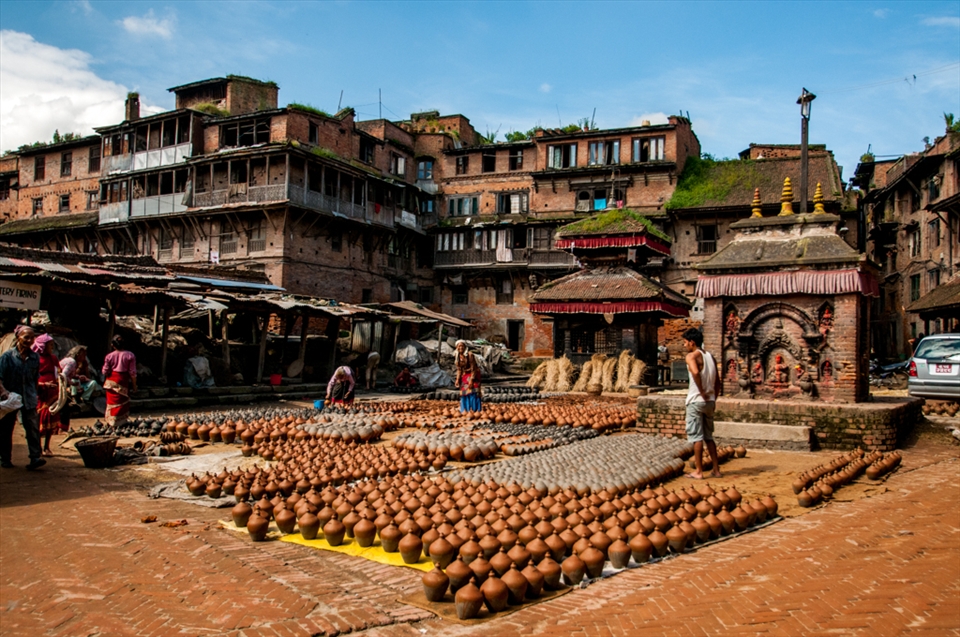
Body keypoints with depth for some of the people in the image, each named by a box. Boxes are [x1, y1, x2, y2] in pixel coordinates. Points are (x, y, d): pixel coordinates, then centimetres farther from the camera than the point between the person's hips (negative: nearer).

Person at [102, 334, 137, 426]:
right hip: (123, 381, -1)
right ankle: (121, 421, 13)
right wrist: (134, 384, 2)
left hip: (111, 382, 1)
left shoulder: (109, 356, -7)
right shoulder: (130, 355, -9)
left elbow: (105, 372, -3)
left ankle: (110, 421, 18)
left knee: (112, 401, 12)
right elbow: (132, 372, -7)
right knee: (123, 401, 10)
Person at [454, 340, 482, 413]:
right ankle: (465, 410, 11)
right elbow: (459, 369, 5)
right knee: (464, 392, 4)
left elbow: (473, 368, -20)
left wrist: (471, 380, -24)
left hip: (473, 375, -6)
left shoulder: (469, 355, -22)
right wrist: (458, 379, -4)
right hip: (464, 375, 6)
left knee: (472, 391, -12)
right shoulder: (457, 356, -3)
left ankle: (474, 409, -9)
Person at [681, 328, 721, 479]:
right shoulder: (710, 356, 14)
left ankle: (698, 471, 2)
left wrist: (702, 392, -21)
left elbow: (695, 372, -30)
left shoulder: (692, 355, -9)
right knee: (708, 436, 16)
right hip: (710, 402, 7)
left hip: (696, 401, -7)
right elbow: (718, 383, 15)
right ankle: (716, 469, 18)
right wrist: (713, 399, 17)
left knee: (696, 437, -1)